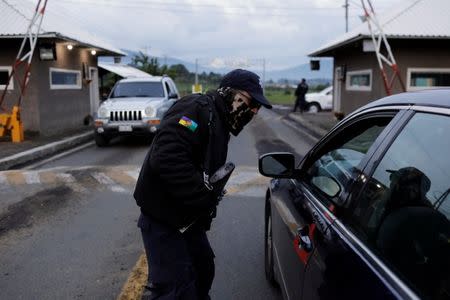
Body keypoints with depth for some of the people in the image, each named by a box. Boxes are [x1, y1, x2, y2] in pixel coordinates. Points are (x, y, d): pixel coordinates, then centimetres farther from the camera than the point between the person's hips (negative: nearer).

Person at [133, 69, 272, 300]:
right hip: (162, 216, -10)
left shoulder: (219, 123, 13)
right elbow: (165, 158, -34)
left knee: (203, 270, 23)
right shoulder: (197, 109, -20)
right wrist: (204, 197, -27)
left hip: (188, 217, 10)